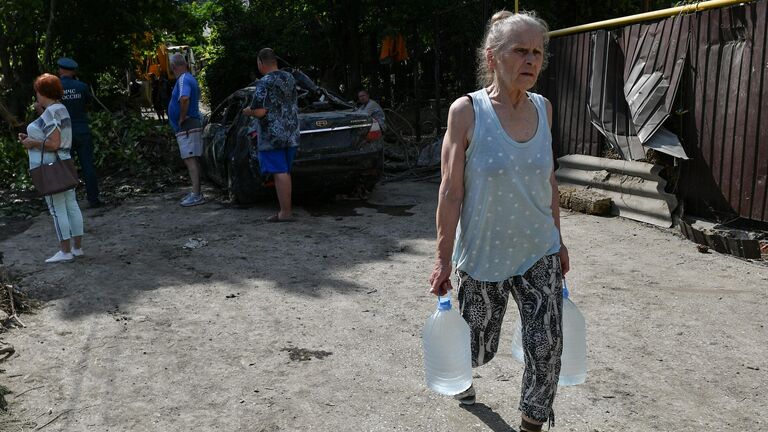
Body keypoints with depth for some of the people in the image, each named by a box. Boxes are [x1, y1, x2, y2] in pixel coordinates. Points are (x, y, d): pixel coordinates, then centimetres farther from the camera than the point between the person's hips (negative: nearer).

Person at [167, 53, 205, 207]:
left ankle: (196, 195, -16)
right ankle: (196, 192, 20)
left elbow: (184, 99, -33)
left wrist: (182, 118, -21)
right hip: (193, 124, 10)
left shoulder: (183, 80, -14)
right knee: (193, 160, 13)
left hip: (187, 126, -10)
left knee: (190, 160, -13)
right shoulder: (190, 79, 17)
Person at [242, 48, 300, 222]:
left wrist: (248, 111, 1)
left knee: (280, 173, -6)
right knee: (285, 173, 15)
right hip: (292, 135, 8)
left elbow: (259, 112, -19)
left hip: (272, 137, -8)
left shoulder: (264, 83, -13)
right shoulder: (290, 78, 11)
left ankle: (285, 212, -5)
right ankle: (287, 208, 20)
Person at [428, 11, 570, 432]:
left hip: (540, 254, 3)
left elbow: (548, 181, 10)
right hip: (483, 255, -3)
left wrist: (558, 240, 14)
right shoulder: (466, 111, -14)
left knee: (546, 347, -1)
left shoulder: (543, 108, 0)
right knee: (479, 345, 15)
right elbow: (451, 191, -12)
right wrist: (444, 258, -12)